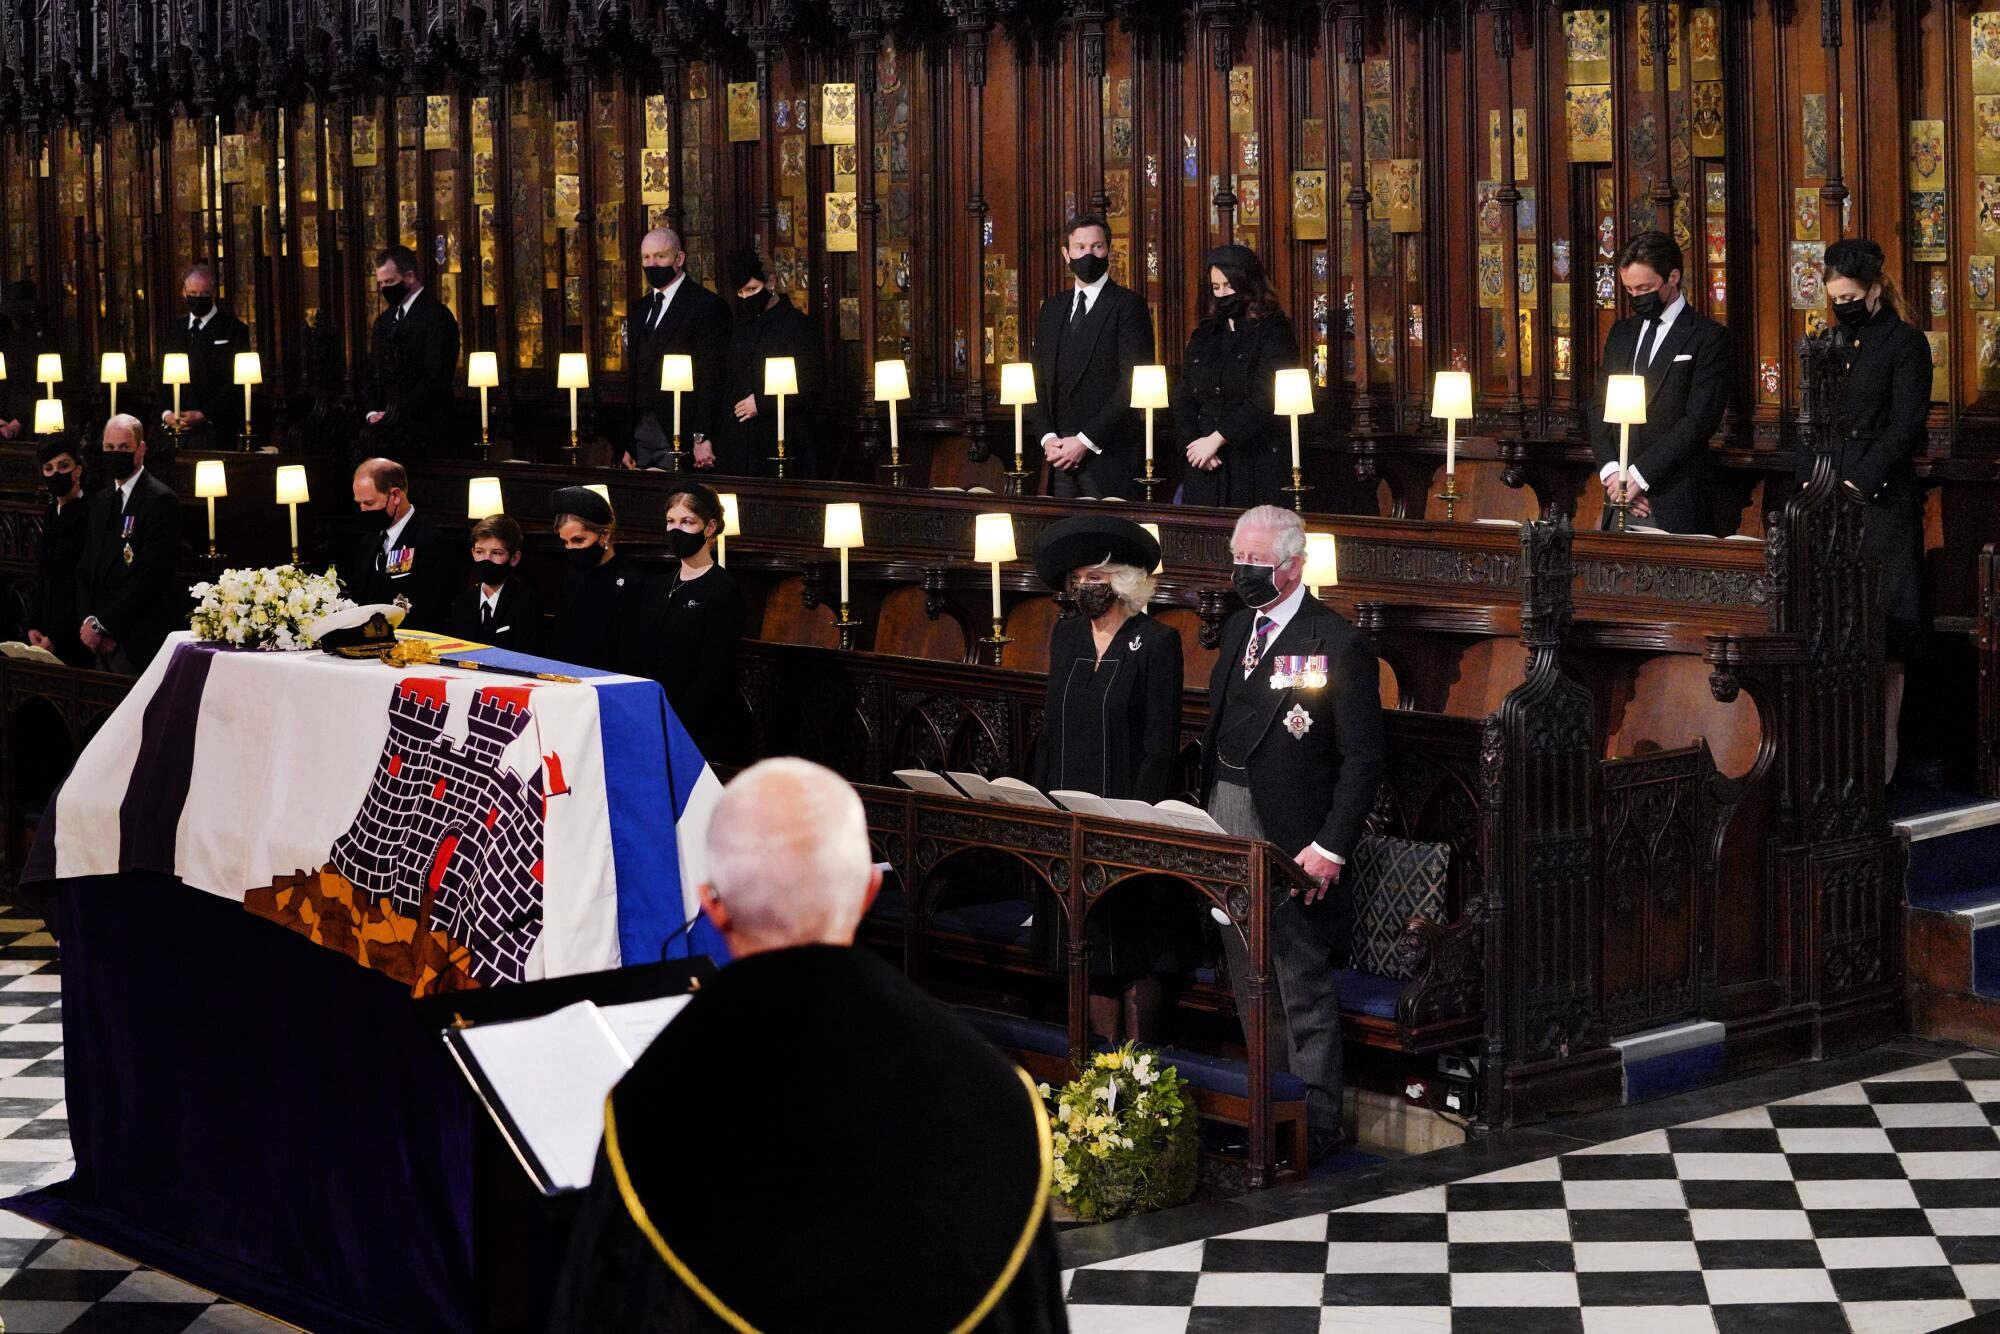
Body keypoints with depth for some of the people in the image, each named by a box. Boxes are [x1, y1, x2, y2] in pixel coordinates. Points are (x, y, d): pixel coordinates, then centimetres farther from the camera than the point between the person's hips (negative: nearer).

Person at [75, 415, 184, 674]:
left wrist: (102, 626, -12)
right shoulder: (101, 502, 18)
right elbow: (85, 569, 17)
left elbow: (150, 575, -14)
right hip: (104, 643, 7)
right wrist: (88, 621, -1)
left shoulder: (162, 500, -8)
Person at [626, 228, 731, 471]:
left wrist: (703, 439, -18)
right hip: (642, 431, 7)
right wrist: (629, 444, 15)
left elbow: (711, 378, -12)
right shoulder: (642, 309, 18)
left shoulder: (707, 305, -7)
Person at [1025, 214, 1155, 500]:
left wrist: (1086, 441, -14)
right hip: (1062, 457, 5)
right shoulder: (1052, 308, 16)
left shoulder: (1128, 305, -4)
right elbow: (1040, 382, 16)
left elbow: (1133, 386, -11)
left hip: (1109, 458, -5)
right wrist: (1048, 438, -1)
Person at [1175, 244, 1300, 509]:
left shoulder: (1273, 331, -1)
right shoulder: (1204, 335, 17)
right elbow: (1184, 398, 12)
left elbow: (1265, 399, -12)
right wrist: (1193, 442, -6)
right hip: (1208, 468, 5)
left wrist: (1216, 439, -15)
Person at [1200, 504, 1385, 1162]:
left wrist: (1331, 847, -18)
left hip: (1291, 837, -7)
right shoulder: (1239, 629, 11)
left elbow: (1362, 757, -13)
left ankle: (1314, 1122, 7)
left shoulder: (1338, 644, -12)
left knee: (1304, 985, -1)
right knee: (1249, 981, 14)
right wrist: (1205, 817, 8)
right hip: (1227, 831, 8)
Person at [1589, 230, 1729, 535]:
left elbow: (1699, 420, -11)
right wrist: (1610, 470, -3)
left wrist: (1640, 474, -14)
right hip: (1620, 496, 5)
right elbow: (1599, 407, 14)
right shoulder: (1621, 333, 17)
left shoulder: (1708, 337, -3)